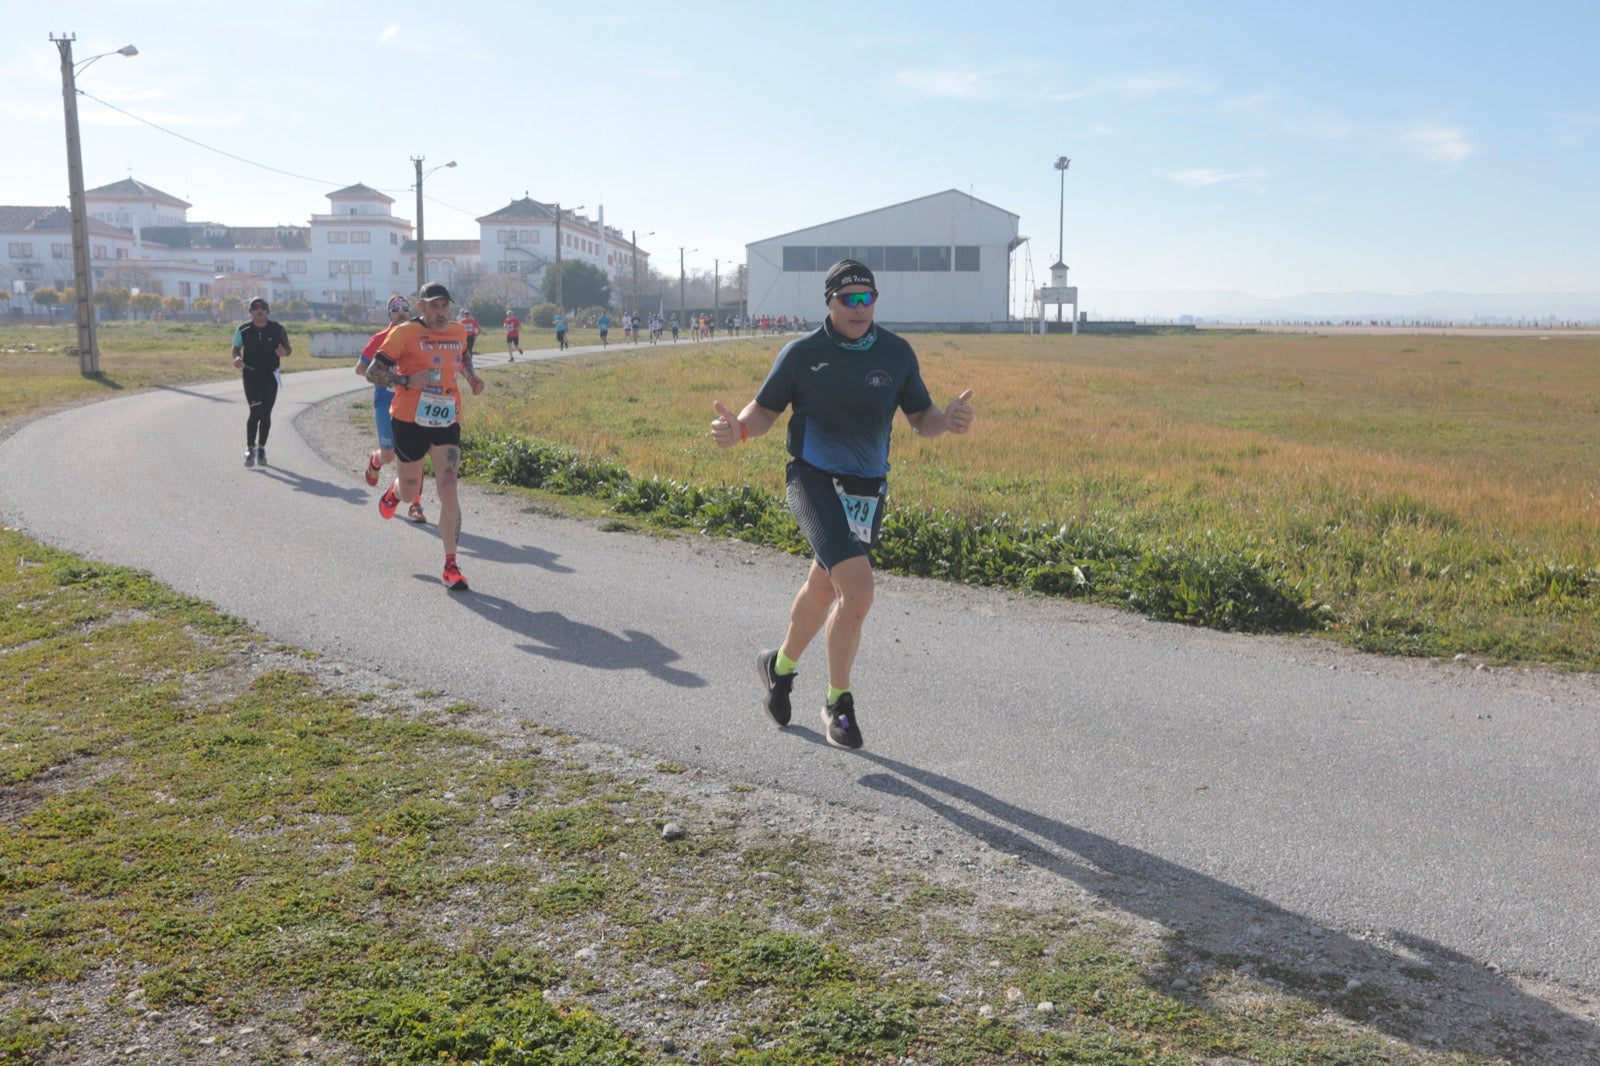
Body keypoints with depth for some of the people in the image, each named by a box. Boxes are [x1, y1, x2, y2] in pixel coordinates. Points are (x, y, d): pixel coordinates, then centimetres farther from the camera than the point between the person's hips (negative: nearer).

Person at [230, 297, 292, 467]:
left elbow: (289, 348, 8)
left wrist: (284, 352, -17)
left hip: (270, 376, 1)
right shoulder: (243, 329, -1)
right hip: (251, 375, -1)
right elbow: (236, 348, 11)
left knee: (266, 414, 7)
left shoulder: (277, 330, -2)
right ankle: (250, 448, -1)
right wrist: (237, 358, -11)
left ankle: (261, 449, 22)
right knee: (256, 411, -13)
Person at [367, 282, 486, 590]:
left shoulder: (459, 331, 8)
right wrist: (406, 381, -24)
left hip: (447, 422, 2)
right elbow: (373, 373, -7)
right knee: (411, 492, 13)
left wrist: (471, 376, 12)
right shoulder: (405, 333, -7)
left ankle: (451, 565, -7)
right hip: (410, 421, -2)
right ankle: (395, 490, 54)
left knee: (447, 490, -12)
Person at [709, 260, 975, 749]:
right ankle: (838, 703, -2)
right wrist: (737, 428, -20)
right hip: (814, 481, -4)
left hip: (868, 489, 4)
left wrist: (948, 420, -15)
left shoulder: (897, 353, 3)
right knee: (858, 591, -20)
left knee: (824, 590, 17)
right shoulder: (802, 353, -5)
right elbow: (765, 410, 2)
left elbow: (920, 419, 7)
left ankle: (780, 665, 45)